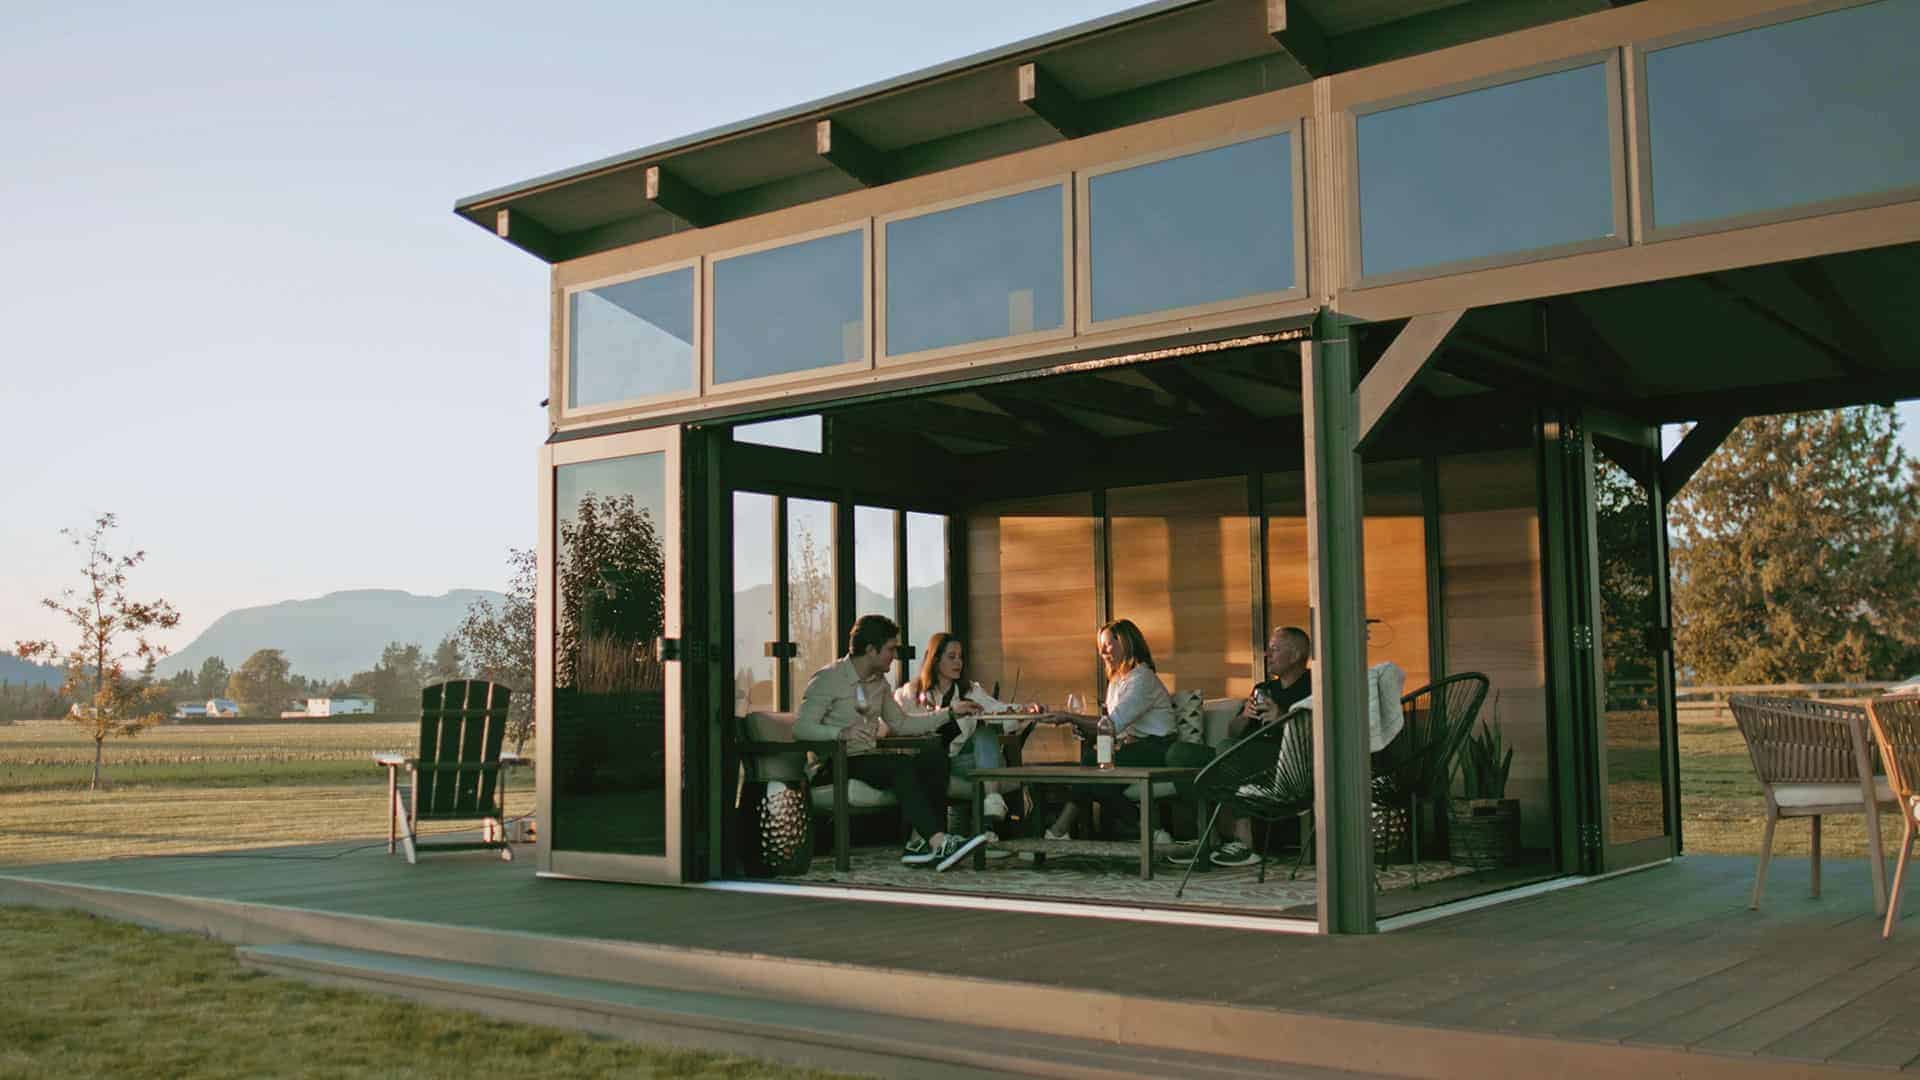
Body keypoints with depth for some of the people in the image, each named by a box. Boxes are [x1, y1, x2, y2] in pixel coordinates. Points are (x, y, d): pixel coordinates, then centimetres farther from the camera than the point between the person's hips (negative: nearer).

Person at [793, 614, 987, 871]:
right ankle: (938, 842, -42)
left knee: (934, 755, -18)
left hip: (871, 758, 7)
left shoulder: (879, 682, 16)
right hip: (838, 763, -7)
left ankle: (920, 841, -25)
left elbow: (901, 724, 22)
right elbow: (801, 727, -18)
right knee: (900, 765, -33)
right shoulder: (828, 680, -8)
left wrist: (950, 713, 17)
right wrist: (841, 732, -36)